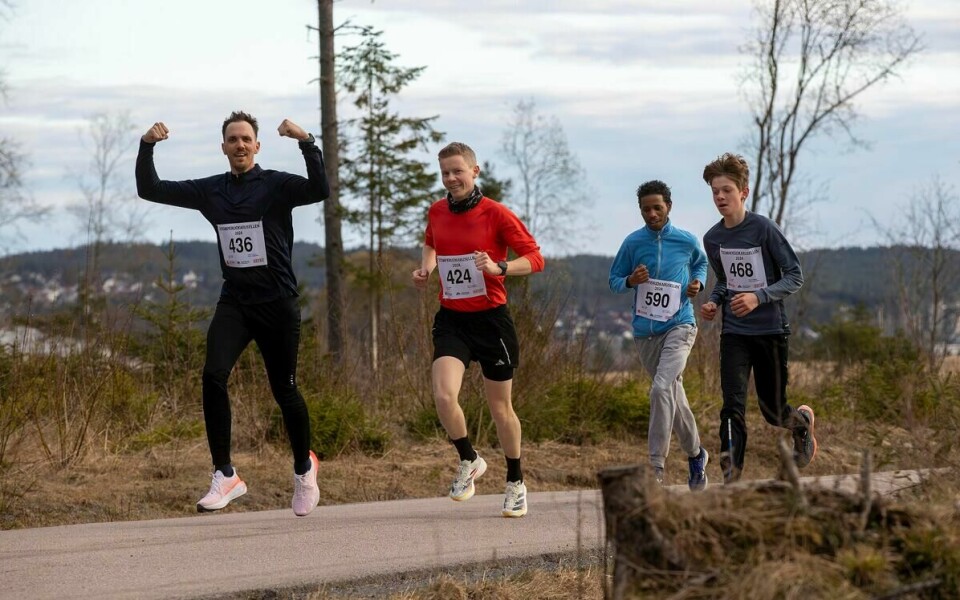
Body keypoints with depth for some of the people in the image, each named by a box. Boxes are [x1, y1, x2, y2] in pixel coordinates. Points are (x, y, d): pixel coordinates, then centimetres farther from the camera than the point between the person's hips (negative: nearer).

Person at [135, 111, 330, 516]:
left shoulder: (276, 186, -4)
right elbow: (150, 190, 12)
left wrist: (306, 143, -34)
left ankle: (304, 468, 31)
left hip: (277, 304, -3)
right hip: (233, 303, 3)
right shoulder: (211, 191, 8)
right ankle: (225, 476, -16)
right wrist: (147, 147, -3)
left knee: (284, 391, 4)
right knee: (213, 375, -19)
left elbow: (320, 190, -23)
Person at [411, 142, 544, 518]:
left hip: (490, 319, -3)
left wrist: (498, 268, -25)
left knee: (500, 407, 7)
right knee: (443, 396, -20)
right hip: (451, 320, 3)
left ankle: (516, 483, 27)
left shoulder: (496, 214, -9)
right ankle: (469, 461, 6)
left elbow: (535, 259, -9)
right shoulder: (437, 212, 5)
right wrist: (425, 268, 8)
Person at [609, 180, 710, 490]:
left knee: (662, 388, -23)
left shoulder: (687, 241, 0)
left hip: (679, 326, -3)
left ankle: (656, 468, -21)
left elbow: (702, 263, 22)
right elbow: (614, 280, 8)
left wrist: (698, 282, 1)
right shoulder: (633, 242, 1)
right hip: (645, 332, 3)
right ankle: (695, 454, 37)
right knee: (674, 395, 14)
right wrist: (631, 281, -14)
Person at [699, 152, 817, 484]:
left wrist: (758, 297, -23)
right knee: (733, 405, -16)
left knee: (773, 412, 8)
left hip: (770, 330, -3)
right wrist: (713, 302, 0)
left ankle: (802, 420, 43)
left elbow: (795, 276, -9)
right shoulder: (712, 239, 4)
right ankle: (731, 475, -18)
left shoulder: (764, 229, -12)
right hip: (733, 333, 3)